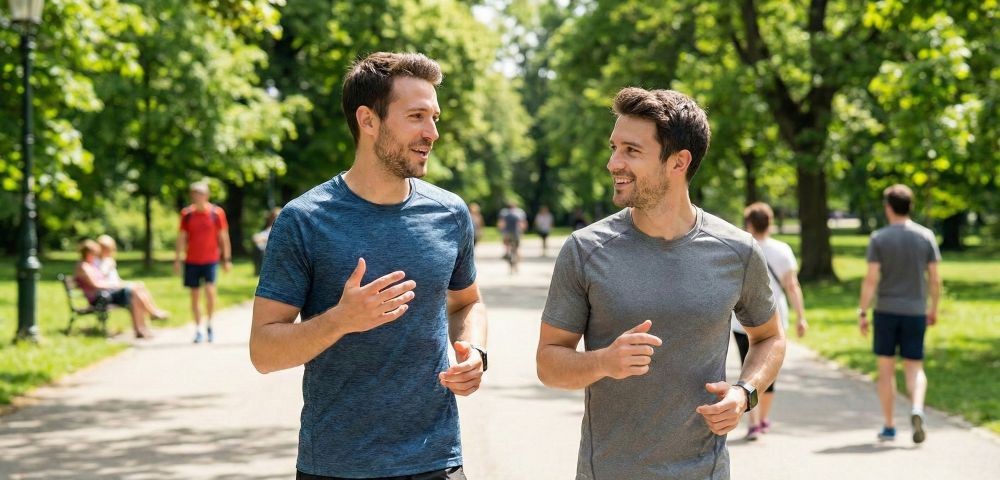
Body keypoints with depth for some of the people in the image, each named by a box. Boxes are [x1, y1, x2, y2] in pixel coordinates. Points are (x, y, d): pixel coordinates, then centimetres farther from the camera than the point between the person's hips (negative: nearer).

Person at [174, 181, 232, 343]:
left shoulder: (217, 213, -3)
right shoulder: (186, 214, 2)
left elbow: (223, 237, 4)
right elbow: (181, 238, 8)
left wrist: (227, 259, 3)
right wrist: (177, 259, 5)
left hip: (210, 260, -2)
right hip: (192, 261, 2)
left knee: (210, 290, -17)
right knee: (194, 295, 5)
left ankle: (209, 323, 3)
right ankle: (198, 329, 15)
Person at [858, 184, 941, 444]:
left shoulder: (879, 238, -6)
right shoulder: (926, 236, 0)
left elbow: (871, 279, -11)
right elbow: (935, 279, 1)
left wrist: (862, 312, -5)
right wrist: (934, 308, 13)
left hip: (886, 311, -1)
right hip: (915, 312, 1)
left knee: (886, 368, 10)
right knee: (914, 368, 8)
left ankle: (889, 427, 12)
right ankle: (917, 410, -20)